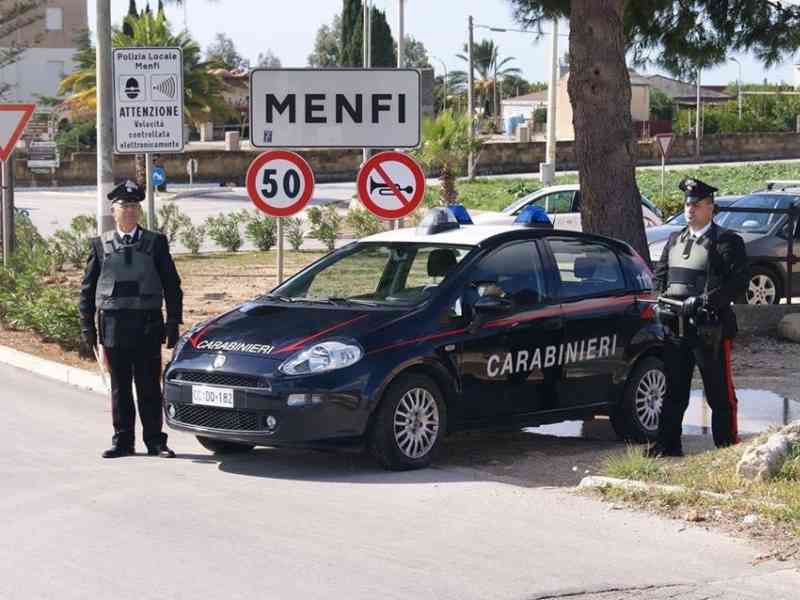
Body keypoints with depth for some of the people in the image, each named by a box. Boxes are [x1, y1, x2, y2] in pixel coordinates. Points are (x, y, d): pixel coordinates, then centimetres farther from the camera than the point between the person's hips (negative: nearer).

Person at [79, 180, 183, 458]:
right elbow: (87, 288, 9)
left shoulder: (155, 242, 5)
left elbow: (172, 285, 5)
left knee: (149, 386, 2)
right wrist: (87, 326, 2)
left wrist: (173, 323, -1)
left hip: (148, 325, -1)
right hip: (113, 325, 1)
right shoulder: (100, 245, 8)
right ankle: (122, 440, 12)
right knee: (120, 387, 6)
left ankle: (155, 441, 7)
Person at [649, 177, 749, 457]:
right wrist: (662, 300, 3)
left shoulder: (726, 242, -5)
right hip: (676, 328, 6)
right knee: (674, 391, 11)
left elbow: (739, 281, -13)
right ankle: (668, 445, 18)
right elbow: (659, 275, 22)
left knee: (719, 393, 0)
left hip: (710, 329, -6)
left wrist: (703, 301, -20)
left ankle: (728, 446, 6)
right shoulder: (675, 240, 16)